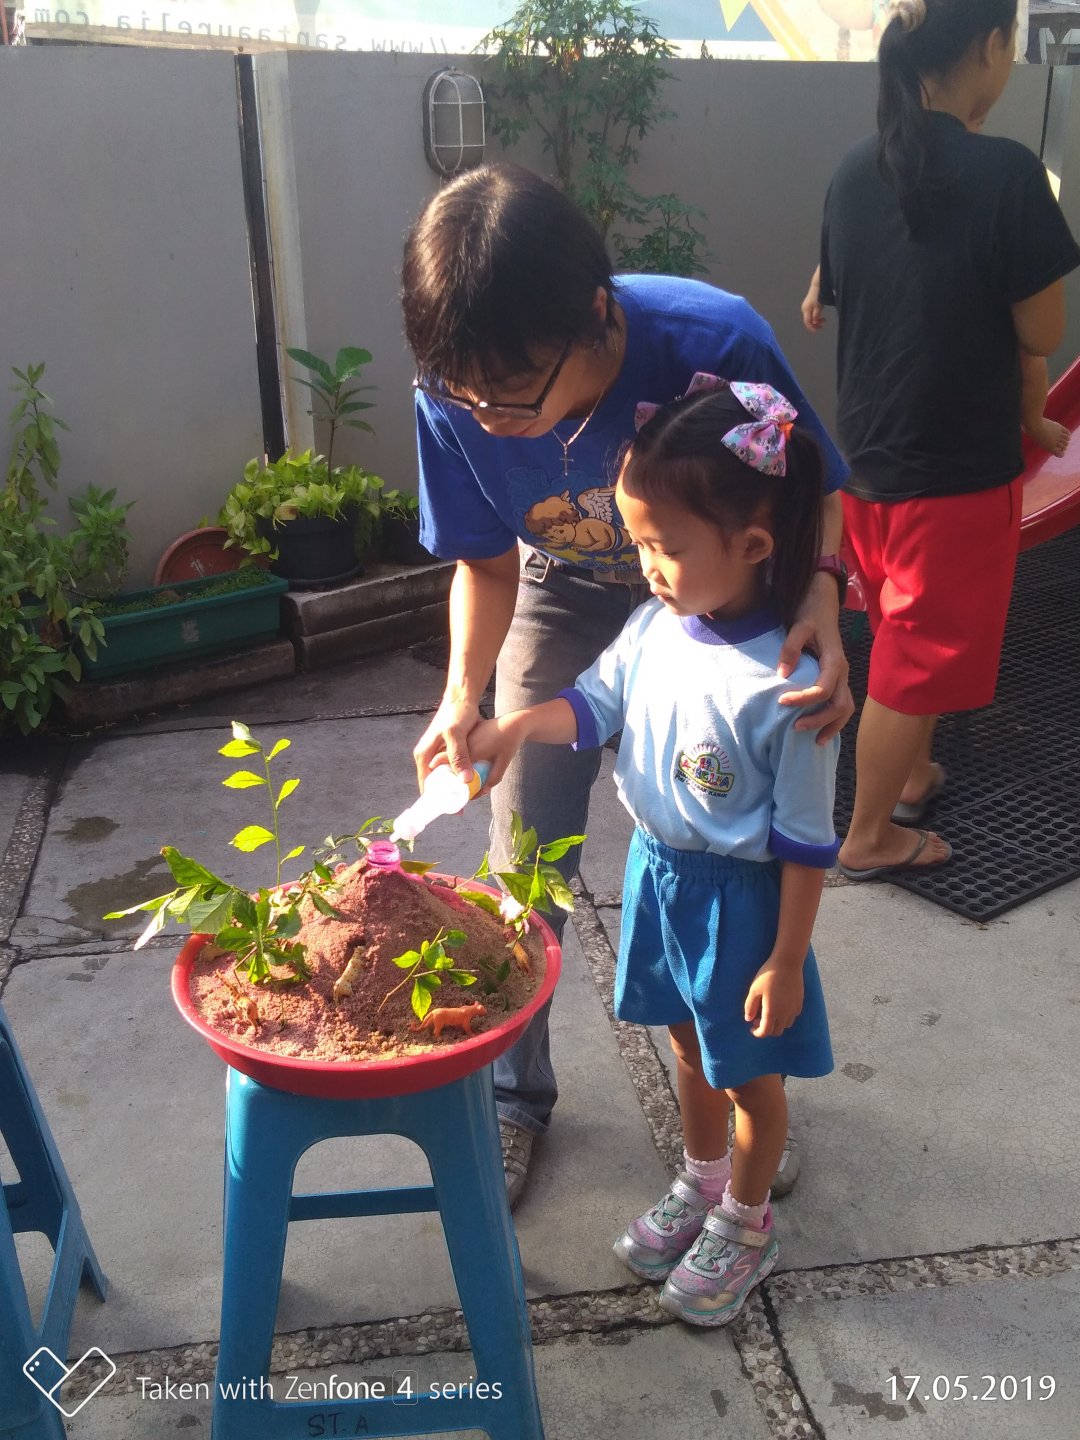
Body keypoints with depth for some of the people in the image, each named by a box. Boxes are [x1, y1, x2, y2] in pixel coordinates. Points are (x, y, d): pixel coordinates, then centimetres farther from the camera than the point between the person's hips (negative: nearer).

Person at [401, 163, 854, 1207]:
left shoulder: (716, 345, -37)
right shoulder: (458, 396, -28)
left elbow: (816, 496, -19)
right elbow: (488, 563, -11)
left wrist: (822, 600, -41)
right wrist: (464, 693, -29)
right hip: (566, 600, 2)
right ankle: (515, 1090, 29)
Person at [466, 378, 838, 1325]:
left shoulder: (786, 686, -29)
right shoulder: (658, 625, -10)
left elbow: (806, 840, -21)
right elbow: (597, 700, 7)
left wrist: (787, 960, -14)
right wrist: (515, 728, -11)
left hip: (742, 899, -6)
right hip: (659, 872, 7)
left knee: (749, 1071, 17)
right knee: (691, 1049, 27)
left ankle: (744, 1226, 42)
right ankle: (700, 1186, 52)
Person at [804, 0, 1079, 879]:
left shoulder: (857, 171, 1)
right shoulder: (1006, 172, -18)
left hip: (867, 454, 7)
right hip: (960, 468, -7)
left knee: (906, 633, 26)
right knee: (918, 659, 8)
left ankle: (912, 774, 44)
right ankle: (870, 839, 21)